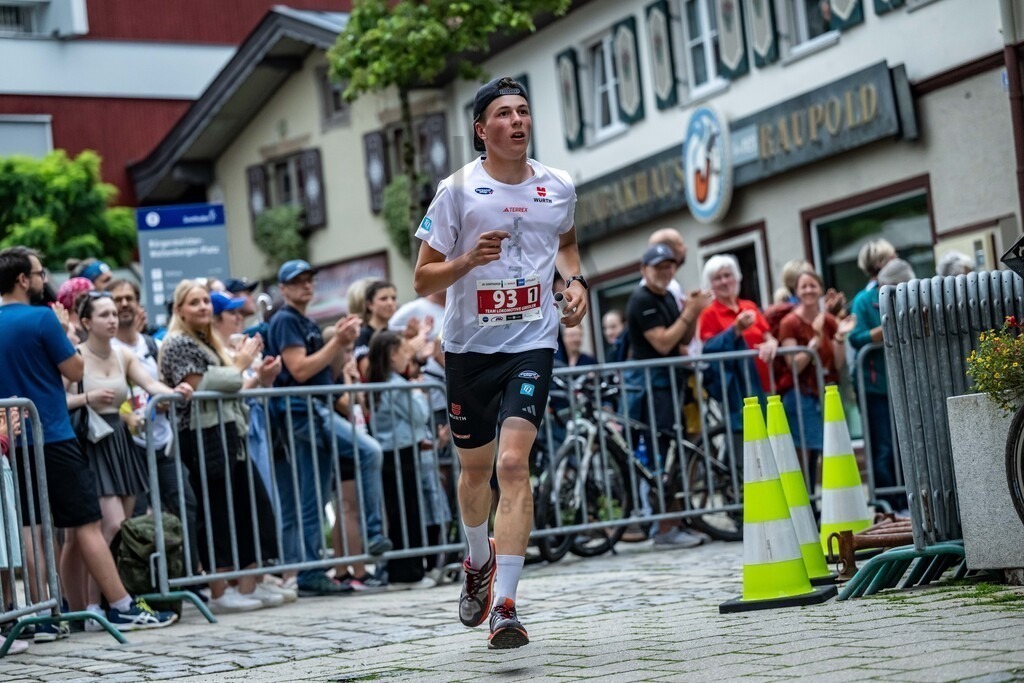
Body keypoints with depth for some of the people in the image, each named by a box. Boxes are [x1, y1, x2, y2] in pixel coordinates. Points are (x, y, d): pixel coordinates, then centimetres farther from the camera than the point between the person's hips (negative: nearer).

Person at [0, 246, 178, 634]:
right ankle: (122, 607, -1)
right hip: (52, 436, -7)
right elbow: (76, 371, -8)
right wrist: (66, 337, 5)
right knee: (87, 523, -3)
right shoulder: (41, 319, -13)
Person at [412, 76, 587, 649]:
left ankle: (504, 605, -20)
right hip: (470, 345, 1)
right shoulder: (458, 190, -6)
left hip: (532, 343, 0)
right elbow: (423, 281, -4)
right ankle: (480, 563, 46)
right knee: (476, 468, 15)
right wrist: (469, 259, -22)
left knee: (514, 463, -18)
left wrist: (576, 281, 7)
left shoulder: (558, 187, 3)